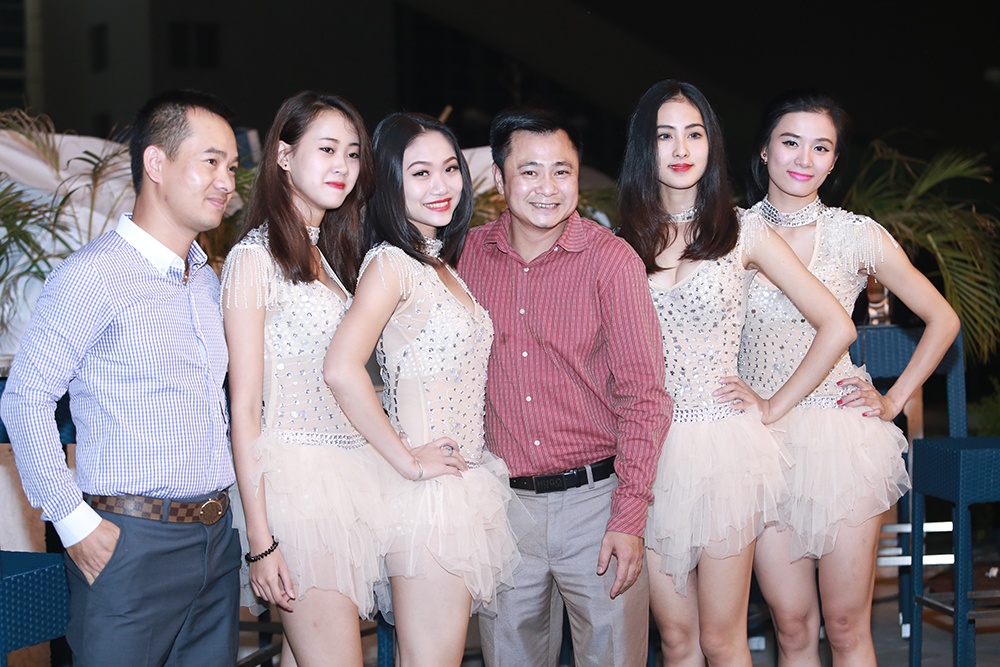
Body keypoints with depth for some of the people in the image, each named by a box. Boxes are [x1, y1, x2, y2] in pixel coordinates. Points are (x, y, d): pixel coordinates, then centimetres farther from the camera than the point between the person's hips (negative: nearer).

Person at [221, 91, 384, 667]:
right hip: (298, 477, -7)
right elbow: (245, 408, -9)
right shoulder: (256, 258, -6)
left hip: (356, 475, 7)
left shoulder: (337, 254, 17)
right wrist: (261, 539, -12)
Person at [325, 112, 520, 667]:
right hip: (427, 492, -8)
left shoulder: (442, 265, 14)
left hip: (467, 484, 9)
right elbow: (342, 369, -26)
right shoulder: (390, 263, -12)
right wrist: (408, 461, -19)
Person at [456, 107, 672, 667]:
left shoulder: (612, 260, -6)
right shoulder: (470, 254, 2)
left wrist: (629, 517, -13)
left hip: (596, 499, -3)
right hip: (502, 502, 3)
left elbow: (644, 394, -7)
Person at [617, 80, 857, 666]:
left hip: (723, 447, -2)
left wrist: (774, 407, -1)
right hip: (649, 450, 2)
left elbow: (837, 327, 0)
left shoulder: (742, 234, 0)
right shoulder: (626, 243, 7)